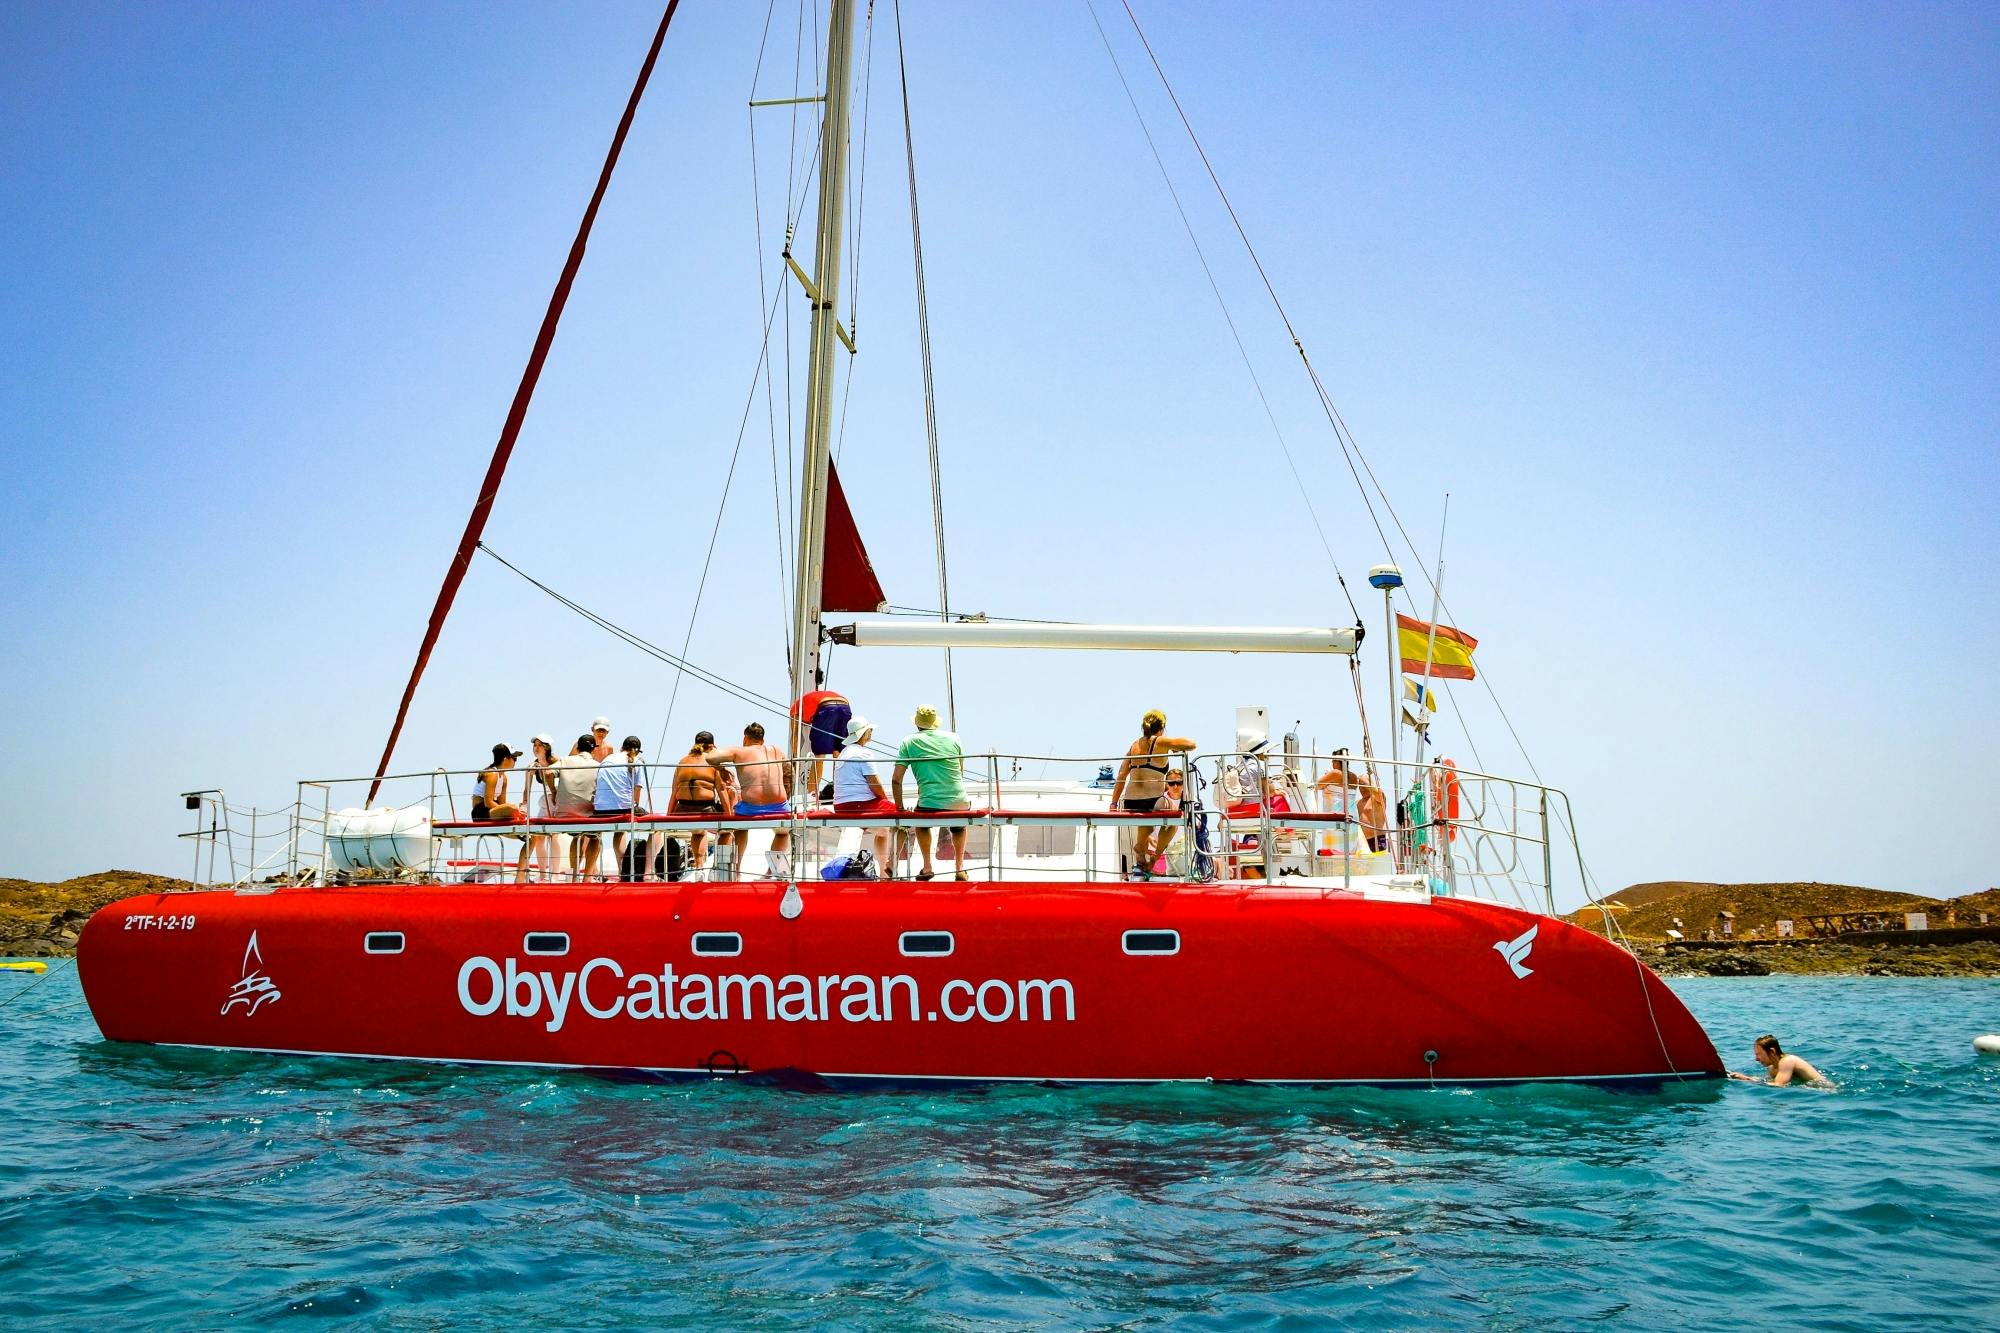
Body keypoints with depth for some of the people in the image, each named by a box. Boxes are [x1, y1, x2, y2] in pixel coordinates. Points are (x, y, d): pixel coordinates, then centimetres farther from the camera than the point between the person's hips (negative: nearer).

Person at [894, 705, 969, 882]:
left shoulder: (908, 742, 3)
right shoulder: (953, 737, 8)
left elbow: (896, 779, 0)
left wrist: (900, 807, 10)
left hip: (929, 805, -1)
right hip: (960, 804, 2)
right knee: (959, 827, 37)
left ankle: (927, 867, 28)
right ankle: (960, 867, 27)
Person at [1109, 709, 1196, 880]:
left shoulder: (1134, 745, 13)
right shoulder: (1161, 742, -2)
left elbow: (1121, 776, 12)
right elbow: (1192, 744, -1)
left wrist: (1114, 803, 16)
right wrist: (1177, 748, 19)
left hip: (1130, 804, 5)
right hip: (1152, 802, -5)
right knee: (1172, 821, 28)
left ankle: (1140, 863, 35)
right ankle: (1153, 861, 25)